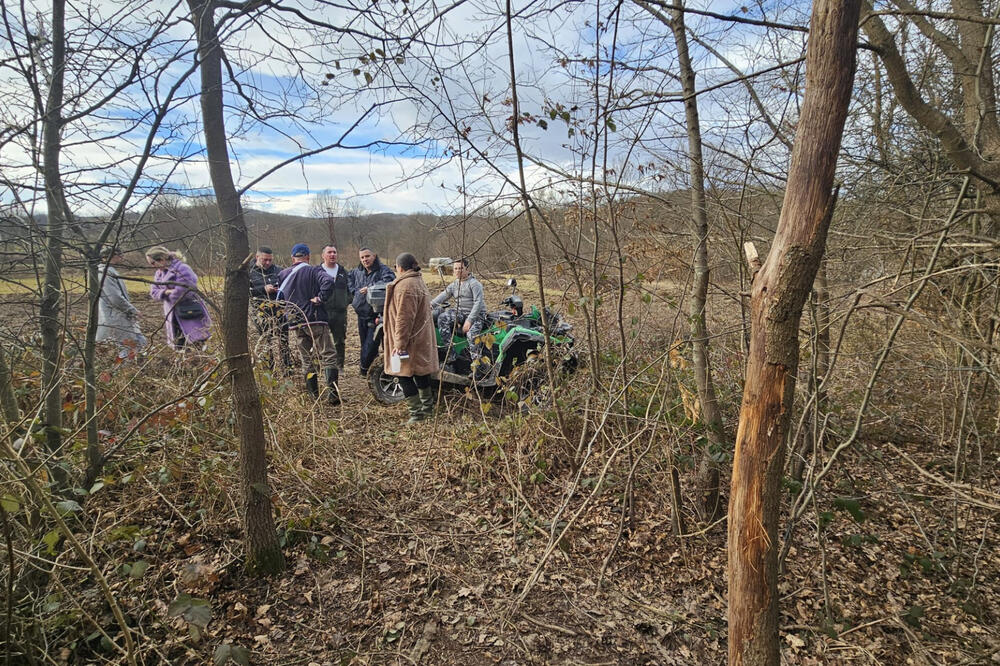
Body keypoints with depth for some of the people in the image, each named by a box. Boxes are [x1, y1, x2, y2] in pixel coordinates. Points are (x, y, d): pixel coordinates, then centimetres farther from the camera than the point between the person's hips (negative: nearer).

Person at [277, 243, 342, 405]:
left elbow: (280, 297, 22)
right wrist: (320, 298, -15)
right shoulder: (314, 271, -5)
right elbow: (328, 282, -24)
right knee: (328, 356, -2)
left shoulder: (283, 275, 13)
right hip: (315, 319, -5)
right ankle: (332, 394, -12)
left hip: (295, 323, 5)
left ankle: (314, 396, 15)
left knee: (307, 360, 13)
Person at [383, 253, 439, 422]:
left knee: (405, 376, -2)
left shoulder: (405, 286, -18)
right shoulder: (419, 282, 15)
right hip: (422, 337, 10)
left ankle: (417, 412, 2)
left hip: (410, 340, -10)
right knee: (421, 374, 18)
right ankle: (428, 408, 28)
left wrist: (400, 343, -20)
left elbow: (404, 318, -22)